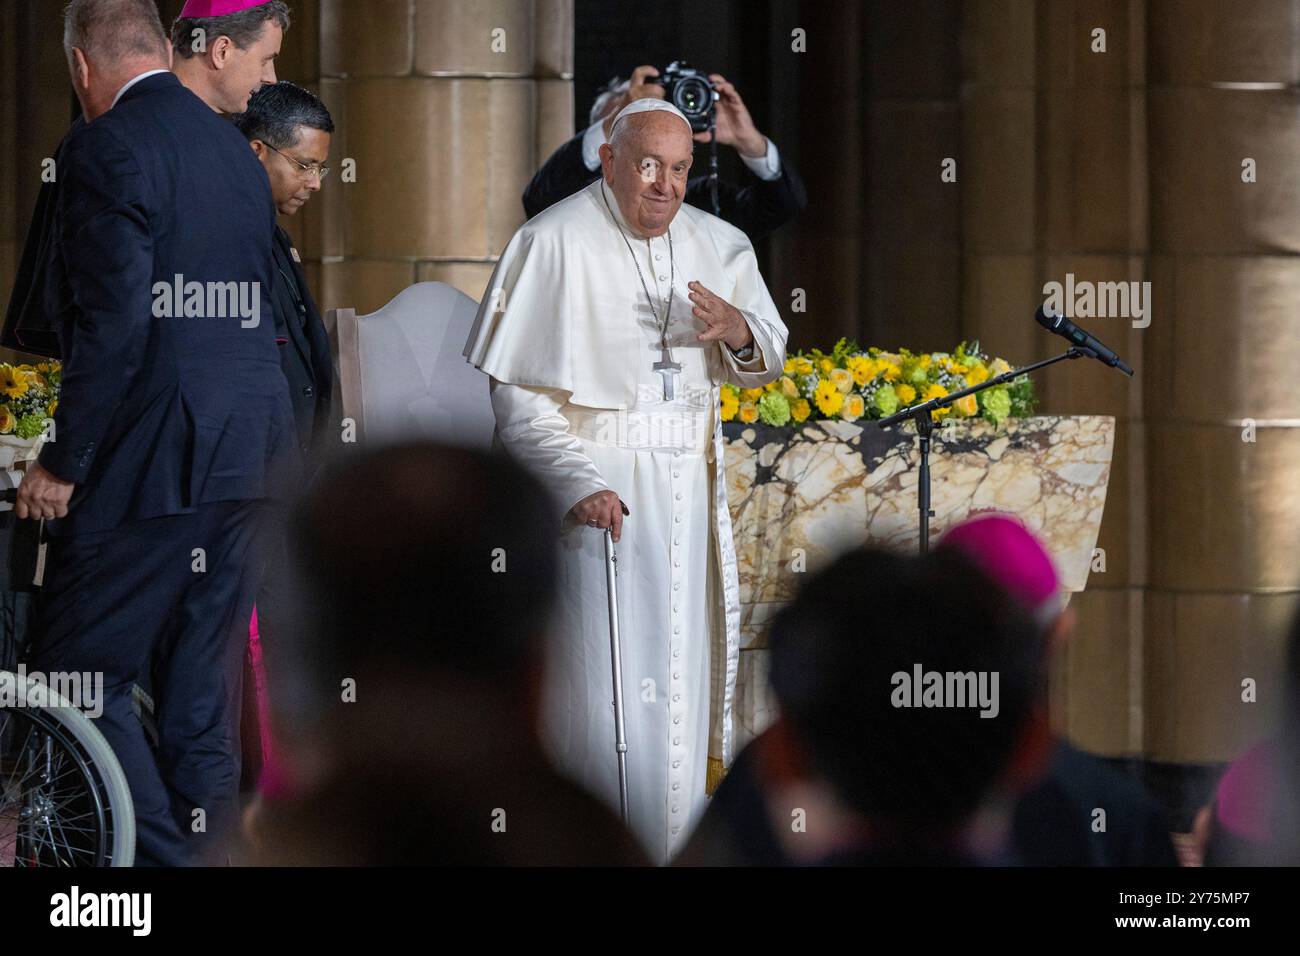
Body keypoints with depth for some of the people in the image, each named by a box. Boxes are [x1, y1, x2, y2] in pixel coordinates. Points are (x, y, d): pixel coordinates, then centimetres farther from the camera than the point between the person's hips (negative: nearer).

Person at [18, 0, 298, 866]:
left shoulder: (107, 149, -10)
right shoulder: (234, 150, 14)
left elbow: (112, 323, -18)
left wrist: (64, 462, -13)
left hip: (151, 459, -8)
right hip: (247, 461, 8)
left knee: (81, 672, -2)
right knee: (202, 692, 11)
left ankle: (164, 860, -11)